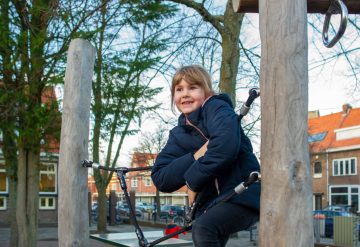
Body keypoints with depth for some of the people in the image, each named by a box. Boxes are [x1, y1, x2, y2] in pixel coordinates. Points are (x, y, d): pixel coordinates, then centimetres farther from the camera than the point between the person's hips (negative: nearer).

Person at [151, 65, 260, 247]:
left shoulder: (217, 108, -6)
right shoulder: (178, 134, 10)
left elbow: (226, 145, -28)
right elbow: (160, 179, -2)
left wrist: (193, 181, -17)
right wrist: (196, 156, -17)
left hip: (243, 195, -7)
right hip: (211, 202, 7)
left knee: (203, 229, -31)